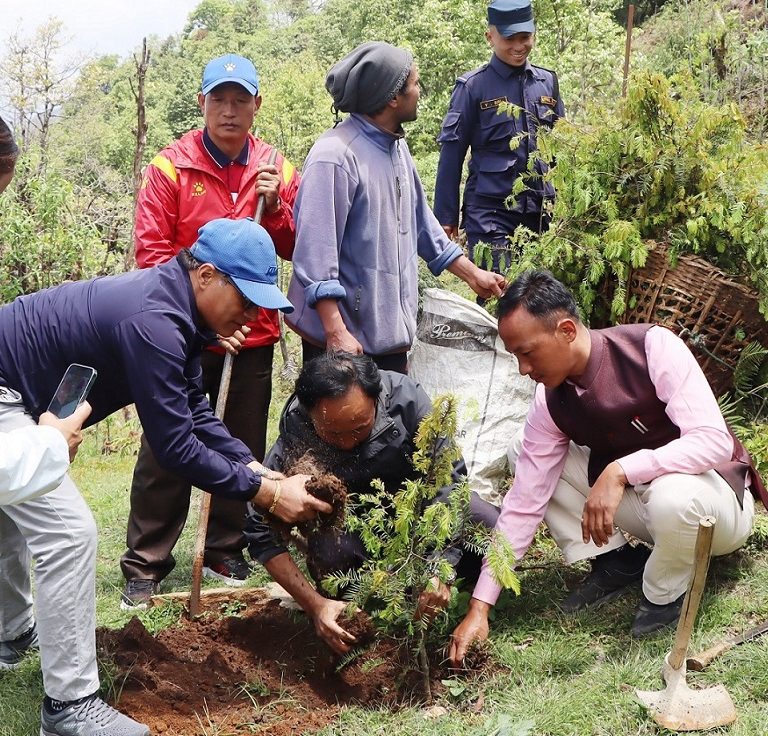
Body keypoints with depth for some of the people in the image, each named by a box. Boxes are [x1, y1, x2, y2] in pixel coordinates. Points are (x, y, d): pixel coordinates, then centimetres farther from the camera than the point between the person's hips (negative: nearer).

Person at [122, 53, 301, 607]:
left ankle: (226, 554, 26)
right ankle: (145, 568, 10)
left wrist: (274, 205, -10)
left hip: (253, 337, 3)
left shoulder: (276, 169, 6)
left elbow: (296, 249, 7)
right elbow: (152, 251, -6)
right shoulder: (171, 166, -4)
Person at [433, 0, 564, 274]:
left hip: (541, 210, 4)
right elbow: (452, 154, -2)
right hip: (490, 211, -4)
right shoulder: (473, 86, -3)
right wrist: (446, 215, -4)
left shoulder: (547, 82, 10)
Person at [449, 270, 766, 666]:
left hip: (717, 497, -5)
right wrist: (479, 607, -15)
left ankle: (665, 593, -10)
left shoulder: (652, 347, -25)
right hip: (638, 499, 5)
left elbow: (715, 440, -32)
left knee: (671, 496, -41)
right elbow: (523, 506, -11)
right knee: (522, 454, -7)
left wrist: (620, 471, -42)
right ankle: (615, 559, -3)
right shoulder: (550, 403, -11)